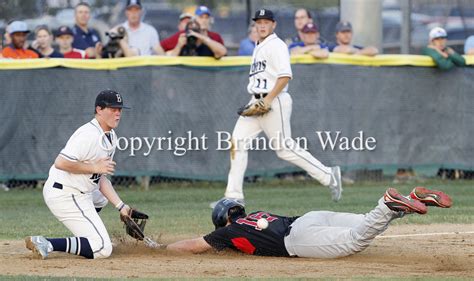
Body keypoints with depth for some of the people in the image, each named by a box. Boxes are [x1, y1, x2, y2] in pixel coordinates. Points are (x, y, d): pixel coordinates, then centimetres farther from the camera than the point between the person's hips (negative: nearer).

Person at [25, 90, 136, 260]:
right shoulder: (89, 135, -19)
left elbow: (101, 178, 14)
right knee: (103, 249, -13)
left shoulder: (111, 137, 12)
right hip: (66, 197, -11)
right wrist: (94, 167, -19)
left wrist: (120, 206, 5)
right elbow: (60, 163, -27)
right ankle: (48, 244, -20)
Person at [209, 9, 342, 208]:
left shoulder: (276, 46, -10)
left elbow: (285, 76, -20)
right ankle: (234, 196, 2)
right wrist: (256, 101, 17)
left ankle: (328, 175, 3)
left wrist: (268, 99, -23)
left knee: (285, 148, -9)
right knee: (238, 142, 1)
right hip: (257, 102, 9)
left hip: (274, 102, -9)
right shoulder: (259, 48, 19)